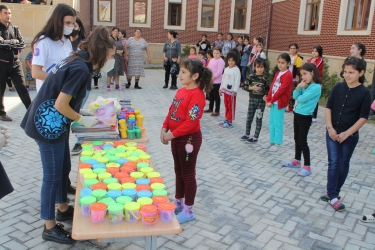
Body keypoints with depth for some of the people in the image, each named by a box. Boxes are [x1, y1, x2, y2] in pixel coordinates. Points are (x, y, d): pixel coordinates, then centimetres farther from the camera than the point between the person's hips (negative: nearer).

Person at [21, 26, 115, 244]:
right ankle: (50, 227, 18)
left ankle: (63, 209, 39)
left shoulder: (77, 61, 6)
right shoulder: (81, 69, -23)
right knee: (53, 175, 2)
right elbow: (60, 106, -24)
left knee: (64, 169, 20)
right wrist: (83, 120, -10)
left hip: (53, 124, 10)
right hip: (48, 126, -10)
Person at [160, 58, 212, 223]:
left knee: (188, 174, 5)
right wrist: (164, 129, -2)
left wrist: (172, 134, -20)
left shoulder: (197, 95, -20)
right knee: (179, 172, 20)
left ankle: (188, 211, 21)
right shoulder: (181, 91, 7)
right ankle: (178, 203, 37)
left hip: (189, 139, -8)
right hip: (176, 137, 9)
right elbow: (171, 112, 12)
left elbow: (191, 122, -25)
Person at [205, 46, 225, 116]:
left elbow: (219, 71, -20)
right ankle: (210, 108, 31)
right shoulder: (211, 60, 12)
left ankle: (217, 111, 5)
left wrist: (213, 78, -22)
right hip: (210, 81, 8)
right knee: (211, 95, 18)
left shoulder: (220, 61, -12)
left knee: (216, 96, -2)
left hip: (217, 81, -8)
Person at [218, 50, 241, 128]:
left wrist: (234, 91, -20)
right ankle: (226, 119, 25)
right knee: (226, 106, 15)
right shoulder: (226, 69, 12)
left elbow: (237, 81, -16)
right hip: (225, 90, 8)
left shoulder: (236, 70, -12)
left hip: (231, 91, -7)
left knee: (231, 106, 0)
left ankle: (229, 122, 5)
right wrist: (221, 89, 18)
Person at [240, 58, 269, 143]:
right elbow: (244, 86, -2)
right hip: (252, 100, 2)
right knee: (249, 118, 12)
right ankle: (247, 134, 30)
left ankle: (255, 137, 15)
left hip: (261, 101, -2)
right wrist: (252, 88, -17)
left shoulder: (265, 78, -4)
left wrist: (266, 95, -16)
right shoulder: (251, 76, -2)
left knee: (259, 119, 4)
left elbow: (268, 89, 2)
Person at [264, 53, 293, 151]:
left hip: (280, 103, -8)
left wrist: (271, 101, -17)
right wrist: (268, 99, -1)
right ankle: (272, 141, 23)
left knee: (278, 124, 0)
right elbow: (272, 87, 9)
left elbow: (281, 90, -18)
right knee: (272, 123, 13)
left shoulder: (288, 75, -13)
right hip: (273, 102, 8)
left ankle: (277, 144, 10)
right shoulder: (277, 74, 13)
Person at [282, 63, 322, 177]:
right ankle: (297, 161, 32)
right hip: (297, 114, 8)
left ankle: (307, 167, 6)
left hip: (305, 117, -8)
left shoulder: (316, 87, -19)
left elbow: (302, 99, -23)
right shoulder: (305, 85, 6)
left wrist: (299, 96, -2)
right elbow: (295, 96, 3)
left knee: (302, 141, -4)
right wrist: (298, 87, -12)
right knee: (297, 138, 17)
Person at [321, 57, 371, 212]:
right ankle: (332, 196, 3)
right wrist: (330, 127, -9)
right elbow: (328, 107, 2)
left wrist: (346, 133, -15)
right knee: (333, 163, -2)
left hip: (350, 136, -1)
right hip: (332, 132, 2)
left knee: (343, 164, 9)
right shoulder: (338, 88, -2)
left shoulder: (364, 93, -9)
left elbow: (363, 118, -10)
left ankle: (333, 193, 23)